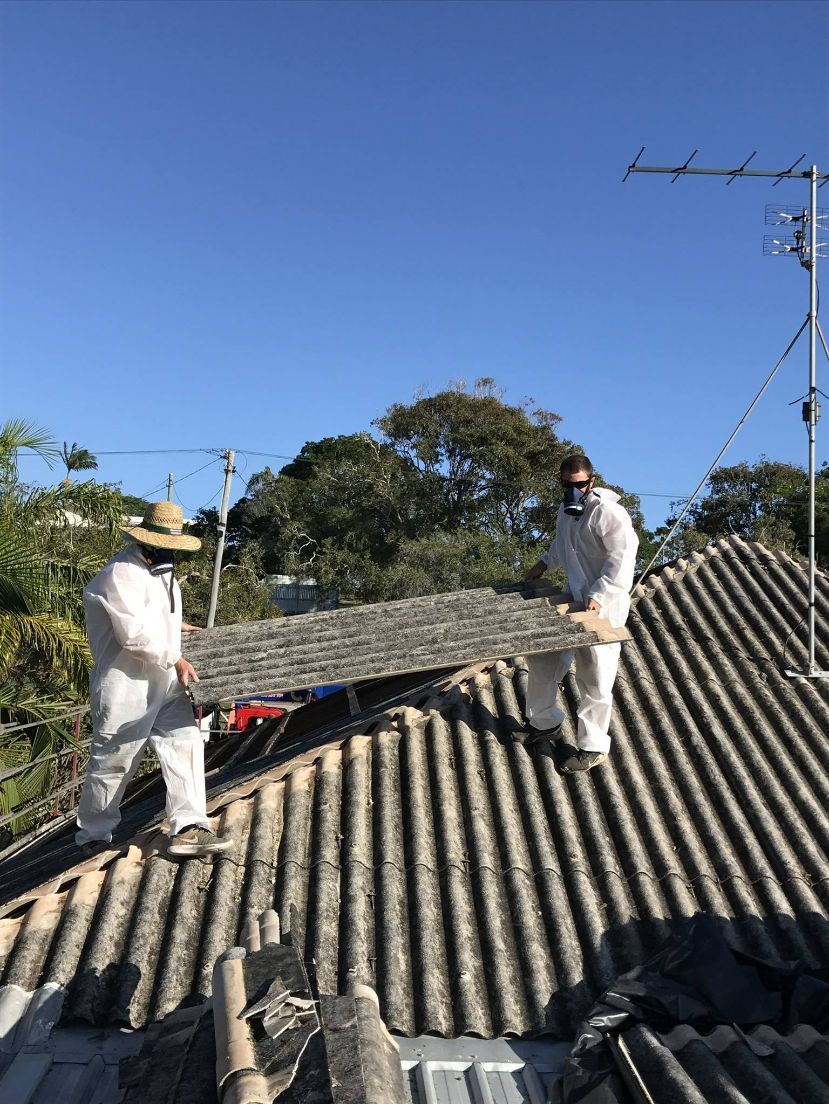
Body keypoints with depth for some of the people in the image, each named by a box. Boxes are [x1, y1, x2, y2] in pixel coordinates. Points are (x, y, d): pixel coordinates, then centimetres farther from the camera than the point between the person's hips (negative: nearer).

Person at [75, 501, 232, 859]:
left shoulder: (160, 568, 13)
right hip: (127, 685, -8)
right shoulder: (121, 574, -19)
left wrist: (175, 626, 20)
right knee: (112, 763, 7)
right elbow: (135, 634, -24)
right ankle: (92, 836, 26)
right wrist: (176, 660, -18)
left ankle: (188, 829, -5)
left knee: (185, 745, -4)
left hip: (164, 681, 8)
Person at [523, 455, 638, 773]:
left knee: (594, 680, -2)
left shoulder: (607, 512, -17)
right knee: (542, 656, 14)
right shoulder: (566, 510, 12)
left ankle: (592, 748, 13)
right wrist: (545, 562, 19)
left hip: (603, 606, -9)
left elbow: (622, 556, -24)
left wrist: (598, 596, -30)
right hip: (574, 598, 9)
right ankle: (544, 722, 33)